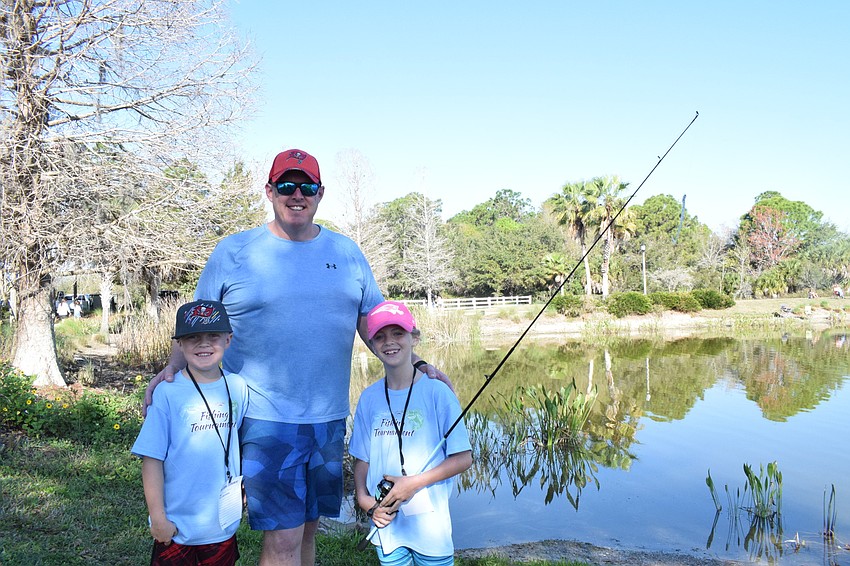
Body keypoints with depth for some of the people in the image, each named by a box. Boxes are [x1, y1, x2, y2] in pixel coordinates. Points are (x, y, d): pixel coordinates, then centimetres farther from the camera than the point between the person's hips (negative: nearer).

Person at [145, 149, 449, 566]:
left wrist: (418, 364, 1)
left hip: (329, 419, 4)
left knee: (308, 527, 17)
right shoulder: (233, 252, 0)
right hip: (266, 421, -4)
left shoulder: (347, 253, 8)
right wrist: (171, 369, -11)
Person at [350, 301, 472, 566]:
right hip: (385, 521, 3)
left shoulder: (436, 391, -11)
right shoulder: (369, 398, 2)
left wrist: (414, 483, -16)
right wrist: (364, 498, -7)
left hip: (429, 521, -3)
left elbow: (463, 458, -10)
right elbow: (362, 459, 9)